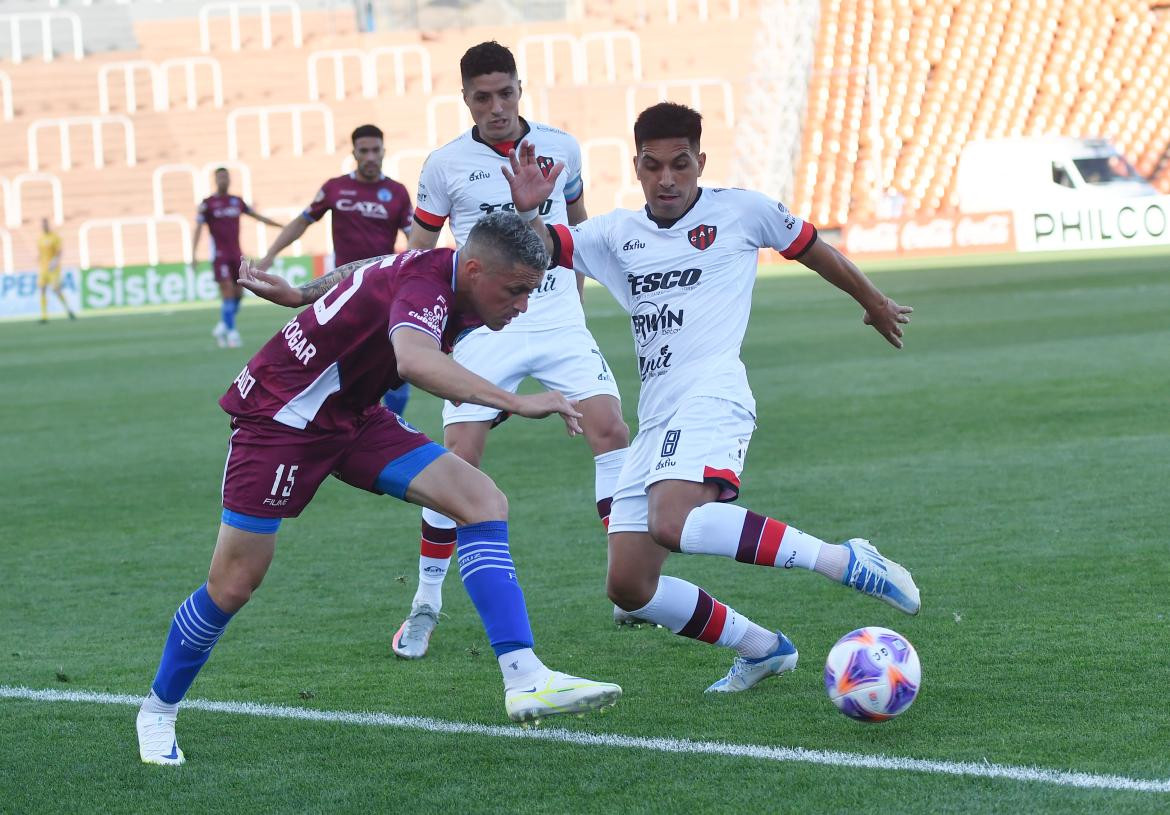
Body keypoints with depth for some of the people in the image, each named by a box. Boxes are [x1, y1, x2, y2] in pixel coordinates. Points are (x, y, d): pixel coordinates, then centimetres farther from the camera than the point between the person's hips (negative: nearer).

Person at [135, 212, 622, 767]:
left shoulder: (446, 279, -2)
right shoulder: (425, 285, -30)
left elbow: (368, 275, 18)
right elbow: (414, 361, -53)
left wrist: (302, 296, 32)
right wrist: (516, 403, -55)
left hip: (354, 418, 8)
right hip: (280, 414, -8)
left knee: (482, 501, -12)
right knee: (234, 585, -3)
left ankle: (524, 680, -19)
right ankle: (158, 710, 23)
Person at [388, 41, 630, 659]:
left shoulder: (560, 148, 5)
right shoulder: (445, 165, -1)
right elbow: (419, 253, 8)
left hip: (559, 323, 2)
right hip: (485, 332, -2)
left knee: (610, 429, -13)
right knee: (458, 459, -10)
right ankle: (426, 604, 3)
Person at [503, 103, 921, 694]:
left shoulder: (740, 211, 7)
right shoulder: (617, 233, 18)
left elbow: (811, 248, 21)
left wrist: (874, 303, 34)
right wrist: (526, 210, -15)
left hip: (711, 396, -7)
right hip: (656, 420, 7)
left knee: (672, 523, -35)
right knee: (628, 588, -1)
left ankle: (846, 561, -30)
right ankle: (762, 649, 16)